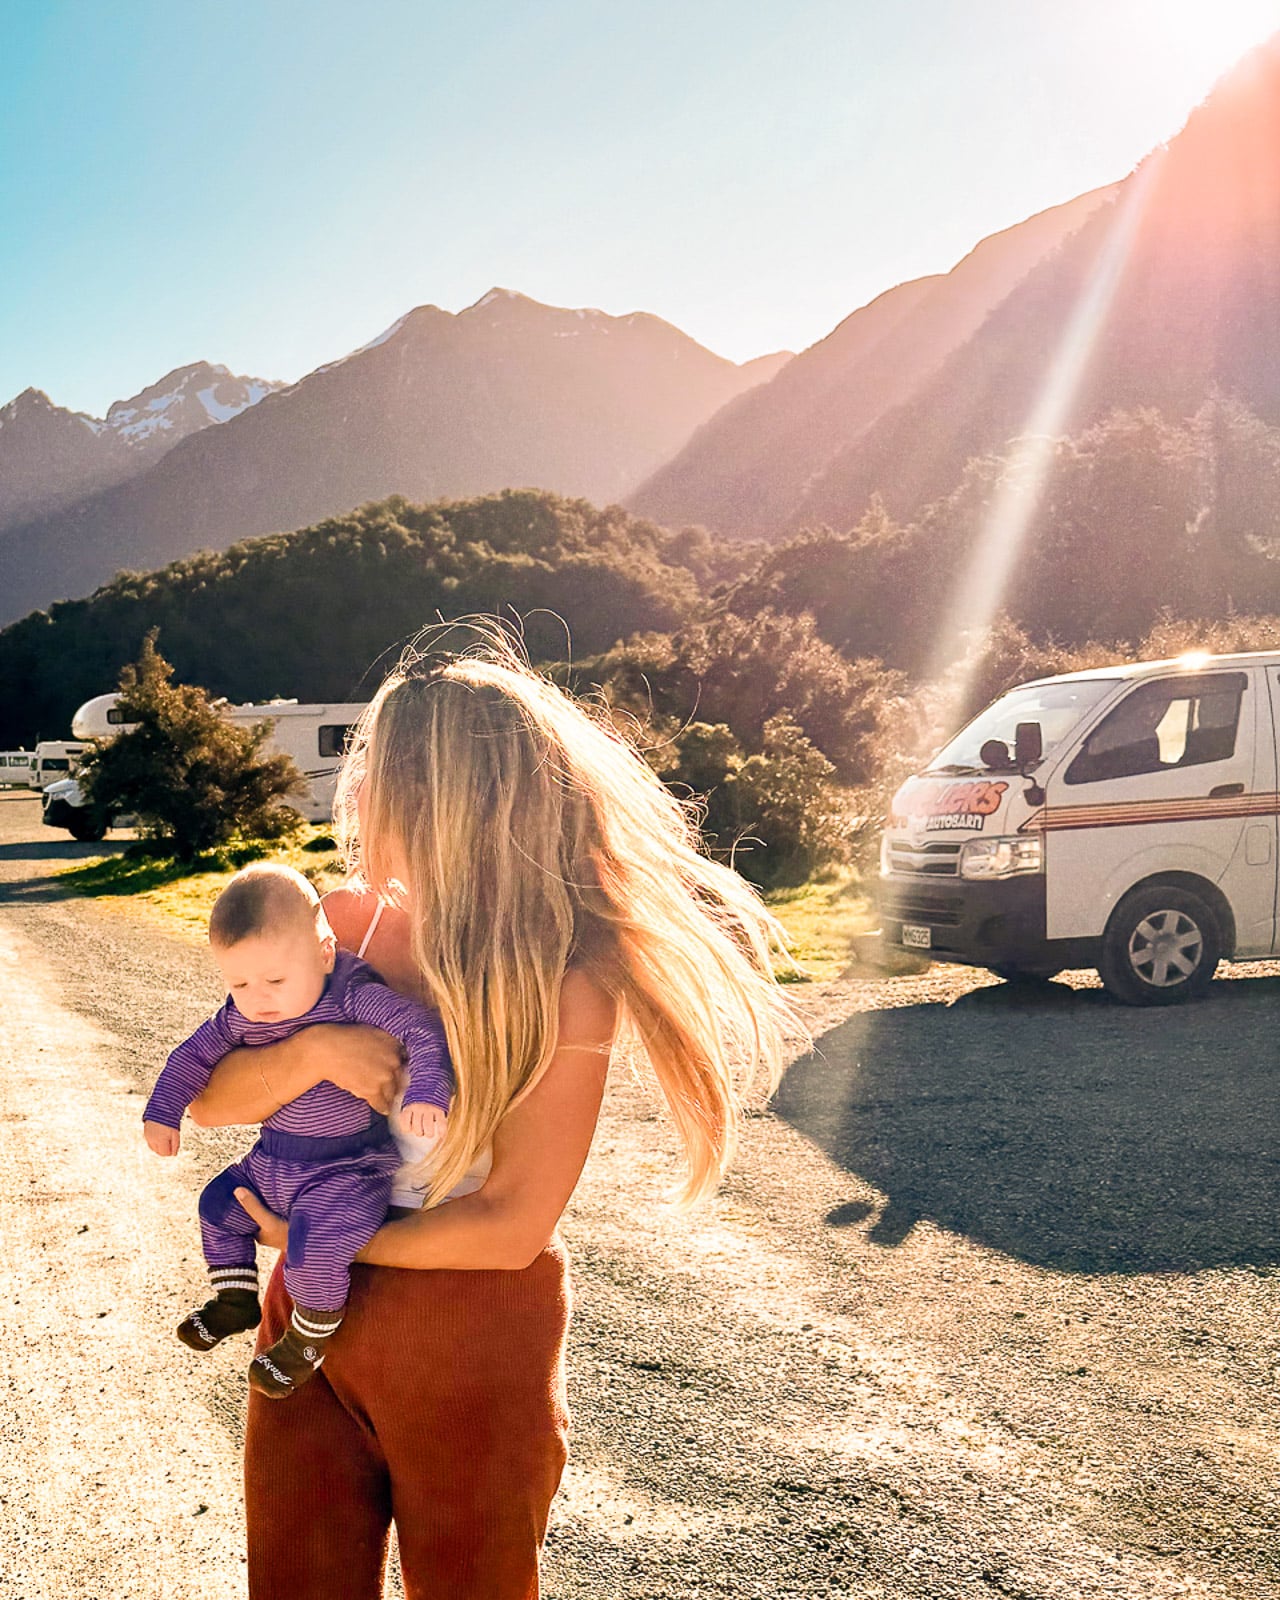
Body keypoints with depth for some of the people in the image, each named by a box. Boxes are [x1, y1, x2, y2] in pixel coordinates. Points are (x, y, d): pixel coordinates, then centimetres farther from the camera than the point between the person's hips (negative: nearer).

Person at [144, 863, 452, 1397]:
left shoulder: (353, 997, -23)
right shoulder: (240, 1017, -4)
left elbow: (422, 1028, -29)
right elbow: (195, 1054, 10)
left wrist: (427, 1090, -43)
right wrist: (163, 1111, 8)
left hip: (347, 1169, -7)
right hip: (271, 1163, 7)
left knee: (315, 1243, -25)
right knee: (218, 1204, 17)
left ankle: (310, 1336, 4)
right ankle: (235, 1300, 38)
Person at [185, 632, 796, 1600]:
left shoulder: (561, 983, -20)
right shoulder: (343, 923, -4)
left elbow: (511, 1226, -19)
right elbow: (211, 1097, -2)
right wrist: (307, 1053, -22)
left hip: (472, 1345, -4)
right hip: (313, 1315, 5)